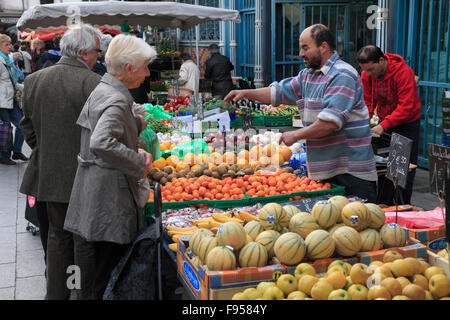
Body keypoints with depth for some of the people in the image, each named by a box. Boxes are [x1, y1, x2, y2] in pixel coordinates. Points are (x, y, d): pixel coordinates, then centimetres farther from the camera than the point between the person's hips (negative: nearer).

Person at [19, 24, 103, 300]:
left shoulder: (34, 80, 2)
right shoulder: (94, 83, -18)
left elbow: (27, 125, 10)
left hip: (50, 172, 6)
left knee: (58, 235, 19)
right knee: (85, 240, 8)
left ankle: (56, 294, 29)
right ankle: (86, 294, 21)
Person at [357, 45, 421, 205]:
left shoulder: (404, 72, -25)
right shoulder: (366, 74, -8)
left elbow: (406, 107, -28)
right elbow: (367, 102, 1)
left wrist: (383, 126, -35)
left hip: (407, 123, -5)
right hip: (384, 122, 5)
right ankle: (385, 205, 15)